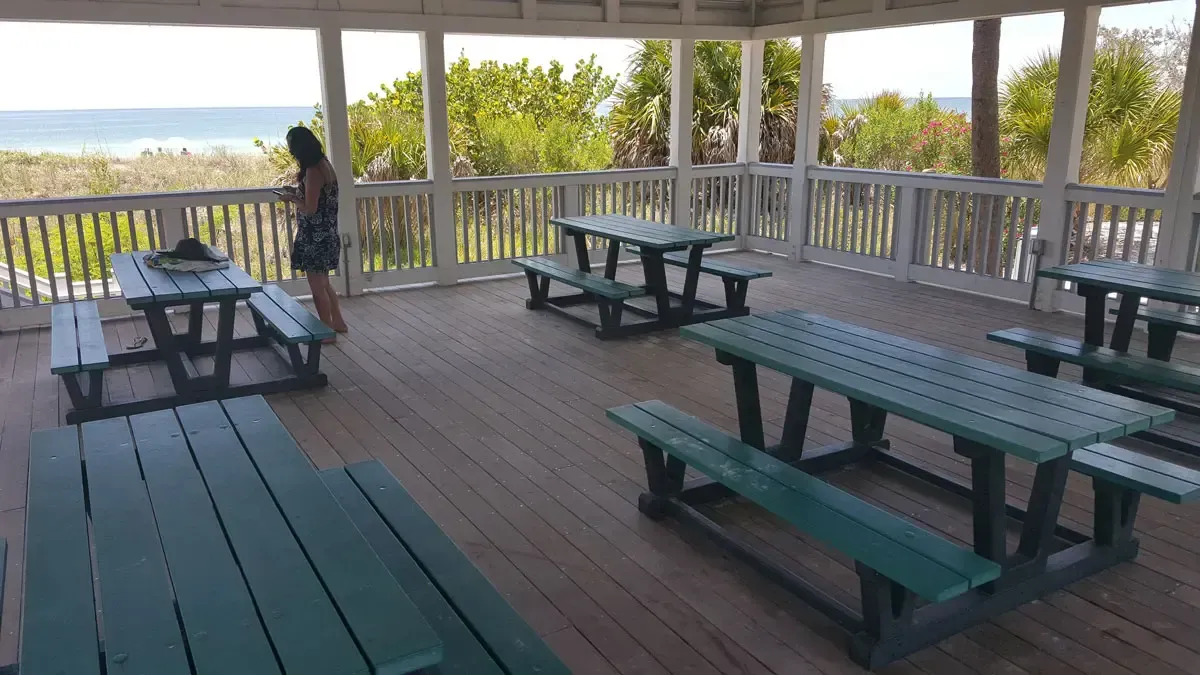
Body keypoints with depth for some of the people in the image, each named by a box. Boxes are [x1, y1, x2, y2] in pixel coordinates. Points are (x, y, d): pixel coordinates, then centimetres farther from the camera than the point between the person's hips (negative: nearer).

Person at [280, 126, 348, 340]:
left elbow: (310, 209, -21)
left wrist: (292, 198, -5)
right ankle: (338, 322, 31)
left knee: (317, 286, 2)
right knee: (323, 282, 21)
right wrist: (298, 193, 13)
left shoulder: (313, 171, -21)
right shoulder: (323, 164, 8)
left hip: (315, 236, -10)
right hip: (325, 234, 10)